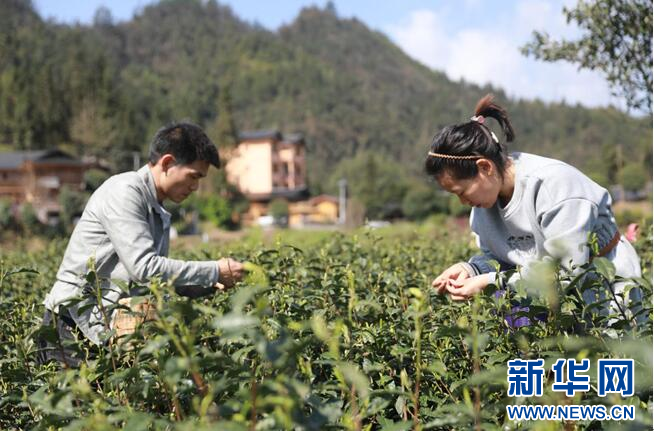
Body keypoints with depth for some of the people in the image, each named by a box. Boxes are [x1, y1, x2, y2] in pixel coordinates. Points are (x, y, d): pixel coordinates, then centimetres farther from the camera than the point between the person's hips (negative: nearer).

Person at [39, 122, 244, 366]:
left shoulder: (160, 214, 15)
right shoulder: (123, 191, -11)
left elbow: (161, 278, 13)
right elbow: (144, 267, -19)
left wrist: (210, 284, -1)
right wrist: (215, 271, -14)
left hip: (110, 312, 8)